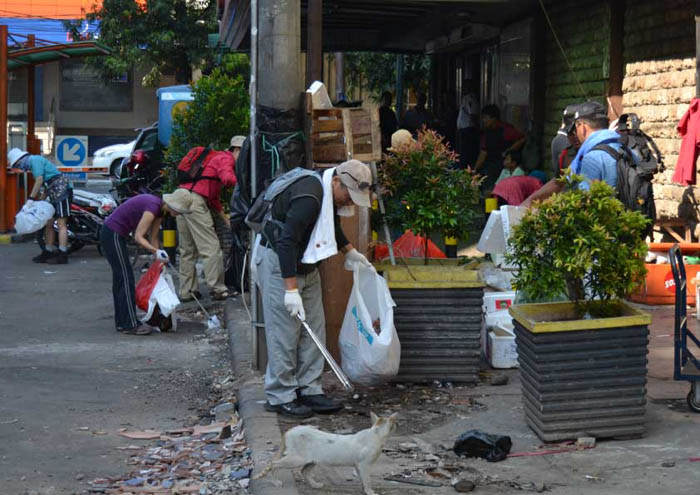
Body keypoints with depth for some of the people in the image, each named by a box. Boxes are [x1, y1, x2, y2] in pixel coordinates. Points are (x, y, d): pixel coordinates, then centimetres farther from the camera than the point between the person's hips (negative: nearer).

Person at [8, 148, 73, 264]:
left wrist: (31, 199, -12)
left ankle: (62, 255, -17)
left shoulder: (35, 160, -5)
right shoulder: (33, 165, 24)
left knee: (61, 224, -13)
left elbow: (39, 180, -15)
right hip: (55, 196, 10)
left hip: (62, 192, -10)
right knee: (48, 224, 12)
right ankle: (48, 253, 16)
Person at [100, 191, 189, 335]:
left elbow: (153, 237, 13)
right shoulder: (153, 207, -22)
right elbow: (138, 237, -21)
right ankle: (129, 325, -4)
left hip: (114, 234, 10)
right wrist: (157, 252, -31)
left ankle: (122, 322, 19)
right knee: (125, 278, -7)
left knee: (120, 278, 13)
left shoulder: (160, 210, 6)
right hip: (113, 235, -10)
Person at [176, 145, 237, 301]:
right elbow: (228, 179, -21)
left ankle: (187, 291, 16)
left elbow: (213, 197, 31)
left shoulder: (215, 157, 29)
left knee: (187, 249, 14)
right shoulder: (226, 158, 0)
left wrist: (223, 216, 27)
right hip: (195, 200, -10)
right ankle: (218, 290, -7)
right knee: (211, 247, -7)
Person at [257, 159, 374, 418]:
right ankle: (280, 396, -2)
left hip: (304, 264, 10)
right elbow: (286, 242, -32)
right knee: (284, 331, -9)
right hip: (278, 263, -10)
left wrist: (350, 252, 22)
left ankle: (309, 389, 12)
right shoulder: (308, 197, -28)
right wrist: (291, 290, -34)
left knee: (314, 328, 7)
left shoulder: (330, 196, 3)